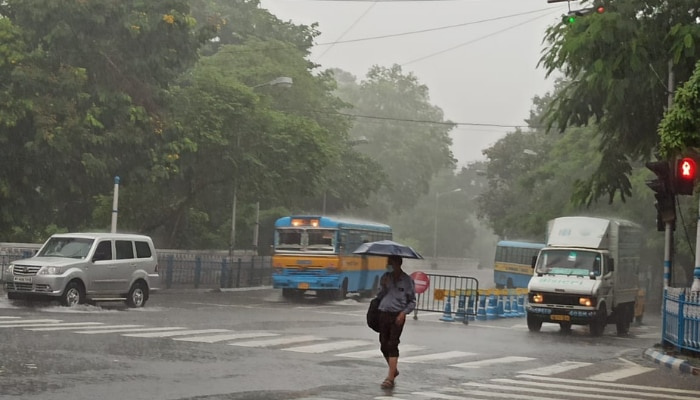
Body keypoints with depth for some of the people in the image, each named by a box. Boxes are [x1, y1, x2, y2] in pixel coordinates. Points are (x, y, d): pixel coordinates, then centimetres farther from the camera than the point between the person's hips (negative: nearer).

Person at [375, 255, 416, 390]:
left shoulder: (407, 280, -1)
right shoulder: (386, 276, 9)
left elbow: (412, 302, 2)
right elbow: (379, 296, 13)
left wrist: (404, 313, -12)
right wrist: (383, 287, -6)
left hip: (397, 316, -4)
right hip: (383, 314, 4)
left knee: (392, 345, -11)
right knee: (384, 345, 9)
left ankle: (390, 378, -13)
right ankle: (393, 370, 31)